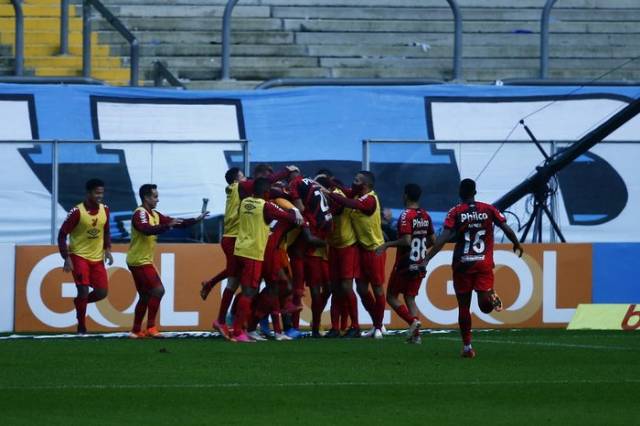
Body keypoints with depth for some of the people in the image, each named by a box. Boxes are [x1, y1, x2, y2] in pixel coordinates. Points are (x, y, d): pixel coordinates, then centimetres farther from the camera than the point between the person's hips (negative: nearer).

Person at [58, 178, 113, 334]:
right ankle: (81, 328, -2)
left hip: (97, 258, 5)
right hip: (79, 256, -5)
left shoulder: (105, 210, 0)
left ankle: (79, 302, 31)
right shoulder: (77, 212, -16)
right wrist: (67, 259, -18)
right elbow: (62, 235, -12)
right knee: (83, 290, -15)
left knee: (102, 292, 1)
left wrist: (107, 249, 1)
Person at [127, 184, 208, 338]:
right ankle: (150, 327, -13)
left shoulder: (154, 215, 13)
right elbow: (147, 230, -34)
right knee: (158, 290, -14)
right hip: (139, 261, -10)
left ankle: (136, 331, 17)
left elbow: (175, 223, 15)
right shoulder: (140, 213, -15)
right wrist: (168, 225, -41)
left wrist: (196, 220, 8)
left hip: (144, 261, 10)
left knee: (145, 296, 13)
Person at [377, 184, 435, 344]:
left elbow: (406, 241, -24)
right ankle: (416, 334, 0)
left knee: (392, 296, 5)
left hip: (405, 264, -7)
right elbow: (432, 240, 13)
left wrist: (388, 244, -12)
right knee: (410, 297, 12)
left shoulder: (406, 216, -15)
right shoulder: (425, 216, 7)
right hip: (420, 264, 7)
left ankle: (412, 321, -15)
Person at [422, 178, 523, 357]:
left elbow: (443, 238, -12)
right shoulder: (489, 209, 3)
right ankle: (491, 296, -26)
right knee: (485, 305, 1)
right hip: (484, 265, 1)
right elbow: (507, 229, 0)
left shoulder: (456, 212, -2)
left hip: (462, 265, -1)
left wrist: (427, 259, -12)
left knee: (464, 307, 10)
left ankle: (467, 346, 11)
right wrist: (517, 245, 20)